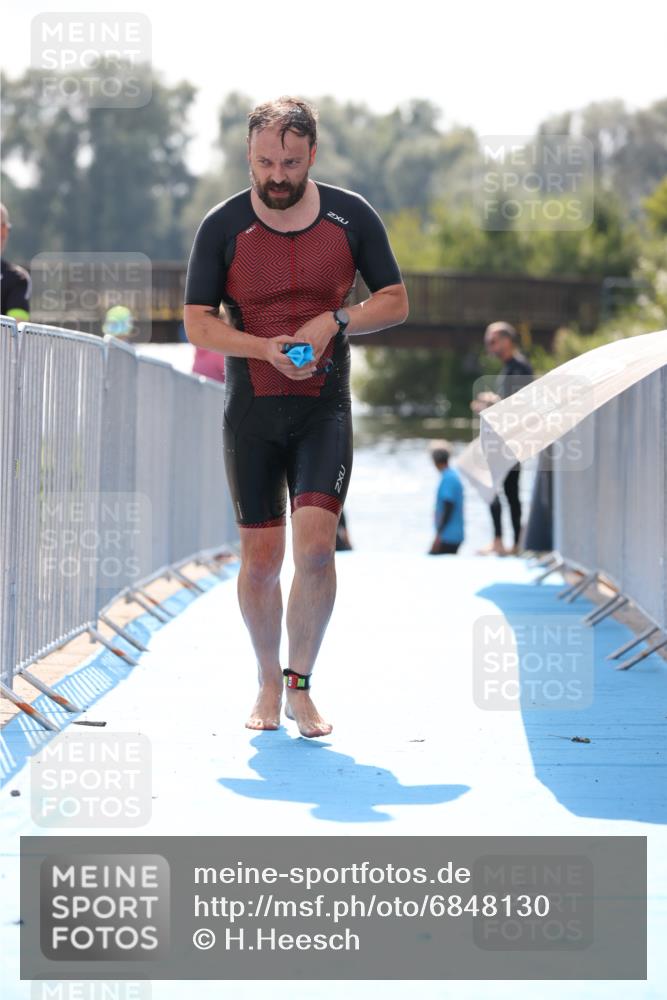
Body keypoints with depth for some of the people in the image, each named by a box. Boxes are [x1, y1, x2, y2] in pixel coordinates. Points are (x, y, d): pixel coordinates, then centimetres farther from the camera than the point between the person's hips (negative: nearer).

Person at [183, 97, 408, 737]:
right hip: (251, 413, 0)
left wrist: (334, 321, -11)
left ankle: (300, 686, -3)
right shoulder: (223, 226, -2)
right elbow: (197, 323, -1)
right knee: (261, 556, 2)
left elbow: (396, 301, 8)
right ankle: (268, 683, 21)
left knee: (315, 544, -14)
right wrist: (267, 349, -17)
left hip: (324, 408, 0)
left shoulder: (351, 218, 1)